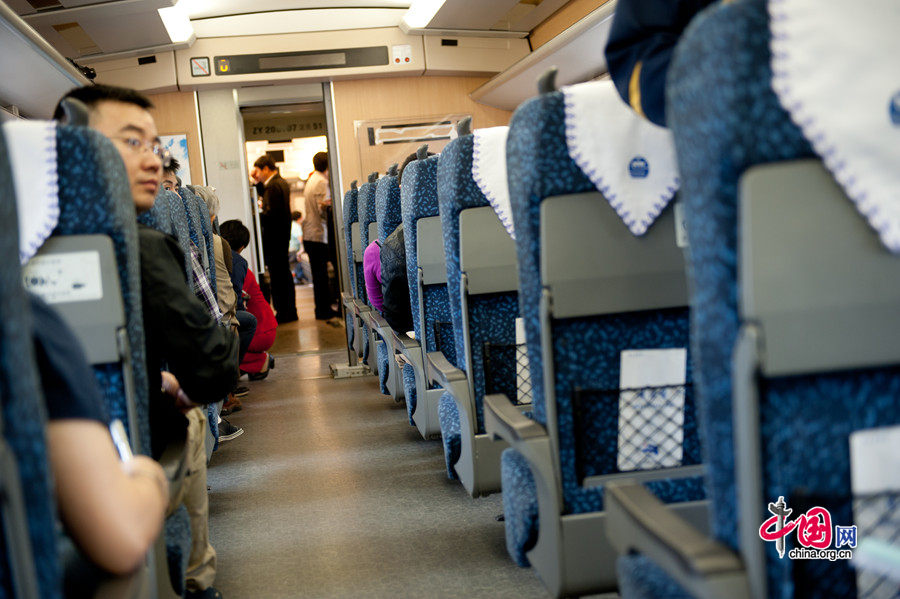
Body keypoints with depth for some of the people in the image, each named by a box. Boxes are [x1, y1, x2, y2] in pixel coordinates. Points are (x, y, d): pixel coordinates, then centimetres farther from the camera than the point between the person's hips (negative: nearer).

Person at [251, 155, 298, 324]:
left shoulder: (273, 186, -17)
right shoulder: (282, 183, 13)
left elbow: (271, 213, -23)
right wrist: (258, 182, 13)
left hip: (273, 238, -10)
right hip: (283, 234, 10)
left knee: (277, 275, -4)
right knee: (284, 273, 15)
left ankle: (282, 313, 0)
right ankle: (290, 311, 22)